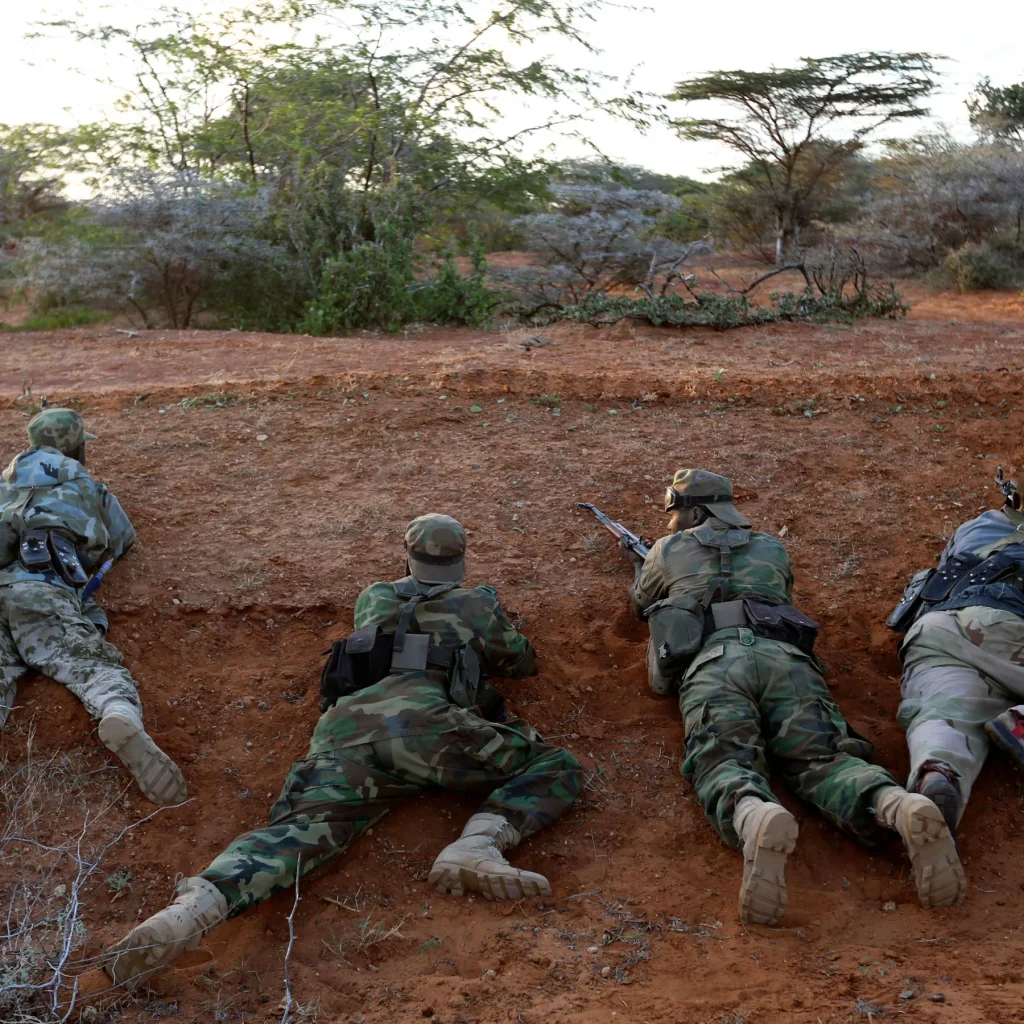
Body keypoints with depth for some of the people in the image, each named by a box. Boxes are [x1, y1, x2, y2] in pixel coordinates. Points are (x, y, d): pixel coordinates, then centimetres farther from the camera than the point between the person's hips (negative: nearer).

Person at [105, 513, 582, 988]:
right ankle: (477, 845, -25)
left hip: (343, 725, 4)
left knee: (299, 830, -17)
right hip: (418, 720, -3)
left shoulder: (373, 597, 34)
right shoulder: (478, 603, 26)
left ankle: (199, 903, -47)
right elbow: (522, 662, 43)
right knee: (557, 769, 4)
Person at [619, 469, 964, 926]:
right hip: (785, 655, 3)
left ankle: (755, 817, -62)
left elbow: (640, 603, 50)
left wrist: (641, 568, 74)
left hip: (713, 661, -2)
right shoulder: (772, 549, 38)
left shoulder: (667, 550, 31)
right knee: (823, 757, -15)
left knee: (726, 765, -23)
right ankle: (900, 806, -50)